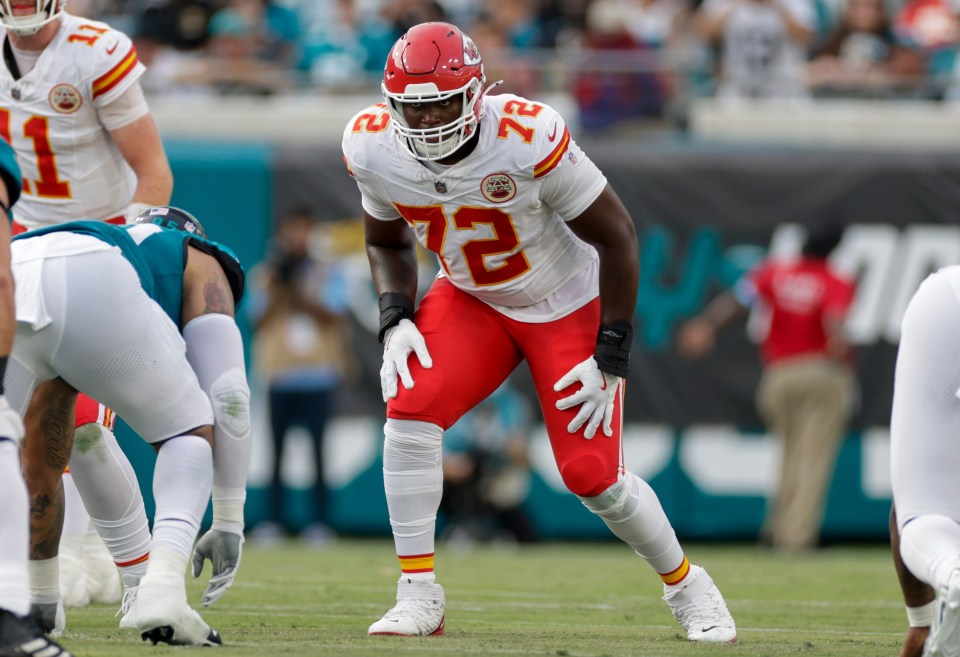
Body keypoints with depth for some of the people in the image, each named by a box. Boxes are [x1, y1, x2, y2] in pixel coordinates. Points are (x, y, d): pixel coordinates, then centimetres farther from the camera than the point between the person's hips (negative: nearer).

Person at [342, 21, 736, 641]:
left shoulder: (529, 138, -33)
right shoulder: (375, 149, -18)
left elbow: (617, 236, -21)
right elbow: (388, 242, 5)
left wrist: (610, 358, -19)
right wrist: (395, 321, -13)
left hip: (567, 306, -4)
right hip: (472, 302, 4)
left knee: (594, 475, -6)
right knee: (410, 408, -21)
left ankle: (686, 585, 22)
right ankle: (419, 598, -10)